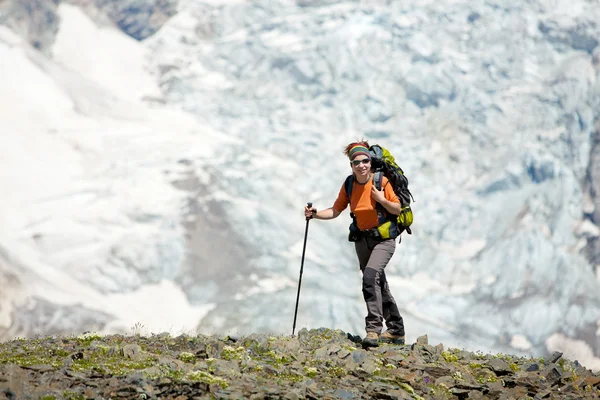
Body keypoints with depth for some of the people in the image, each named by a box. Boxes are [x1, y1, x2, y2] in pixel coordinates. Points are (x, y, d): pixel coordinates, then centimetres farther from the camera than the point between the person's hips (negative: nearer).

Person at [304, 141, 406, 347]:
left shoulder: (382, 182, -13)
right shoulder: (349, 185, -1)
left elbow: (398, 210, -8)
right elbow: (335, 210, 5)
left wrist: (382, 200, -23)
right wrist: (315, 214, -9)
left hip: (383, 238, -6)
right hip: (362, 239, 6)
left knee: (370, 275, -28)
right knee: (379, 285, 15)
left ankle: (373, 328, -29)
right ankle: (396, 331, 29)